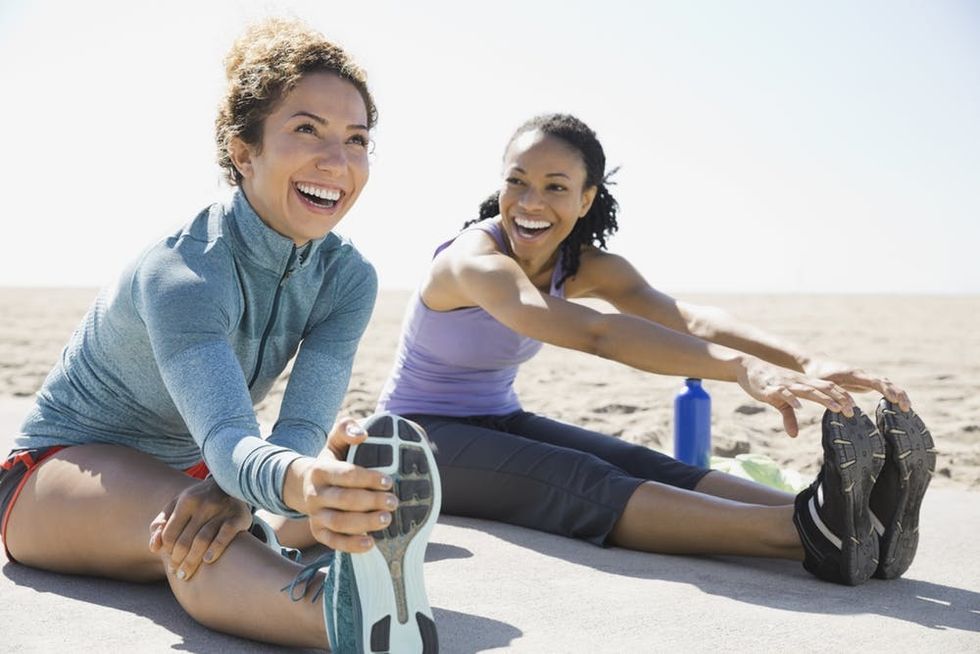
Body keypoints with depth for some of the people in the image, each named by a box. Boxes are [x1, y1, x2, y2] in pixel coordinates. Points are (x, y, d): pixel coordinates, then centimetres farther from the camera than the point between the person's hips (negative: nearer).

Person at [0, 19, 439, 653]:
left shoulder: (348, 276, -11)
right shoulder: (181, 272, -30)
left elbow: (304, 423, -24)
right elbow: (225, 437, -46)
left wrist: (236, 491, -46)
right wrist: (298, 481, -69)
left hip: (189, 471, 8)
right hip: (67, 467, -7)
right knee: (180, 511, -43)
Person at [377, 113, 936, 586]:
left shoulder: (586, 267, -4)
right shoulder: (474, 259, -26)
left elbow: (688, 318, -23)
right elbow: (594, 333, -44)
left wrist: (804, 362, -41)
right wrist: (740, 367, -55)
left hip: (501, 424, 7)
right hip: (421, 437, -6)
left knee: (647, 466, -22)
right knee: (580, 483, -34)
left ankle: (851, 519, -42)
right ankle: (805, 531, -53)